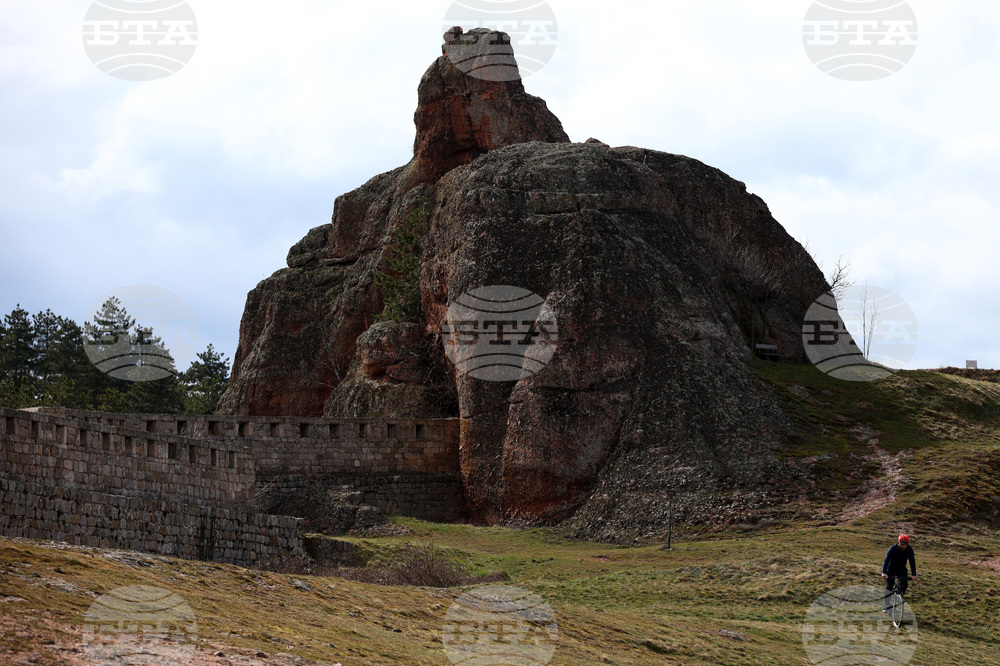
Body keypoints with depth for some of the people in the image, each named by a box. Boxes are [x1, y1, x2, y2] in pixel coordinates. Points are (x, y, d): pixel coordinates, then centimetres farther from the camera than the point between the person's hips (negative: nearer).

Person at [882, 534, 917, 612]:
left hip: (902, 569, 3)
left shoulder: (909, 549, -19)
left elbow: (912, 562, -21)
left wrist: (914, 575, -33)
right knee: (889, 586, -15)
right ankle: (886, 605, -9)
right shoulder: (893, 548, -27)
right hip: (891, 569, -3)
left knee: (904, 585, -14)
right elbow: (886, 560, -36)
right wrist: (884, 572, -50)